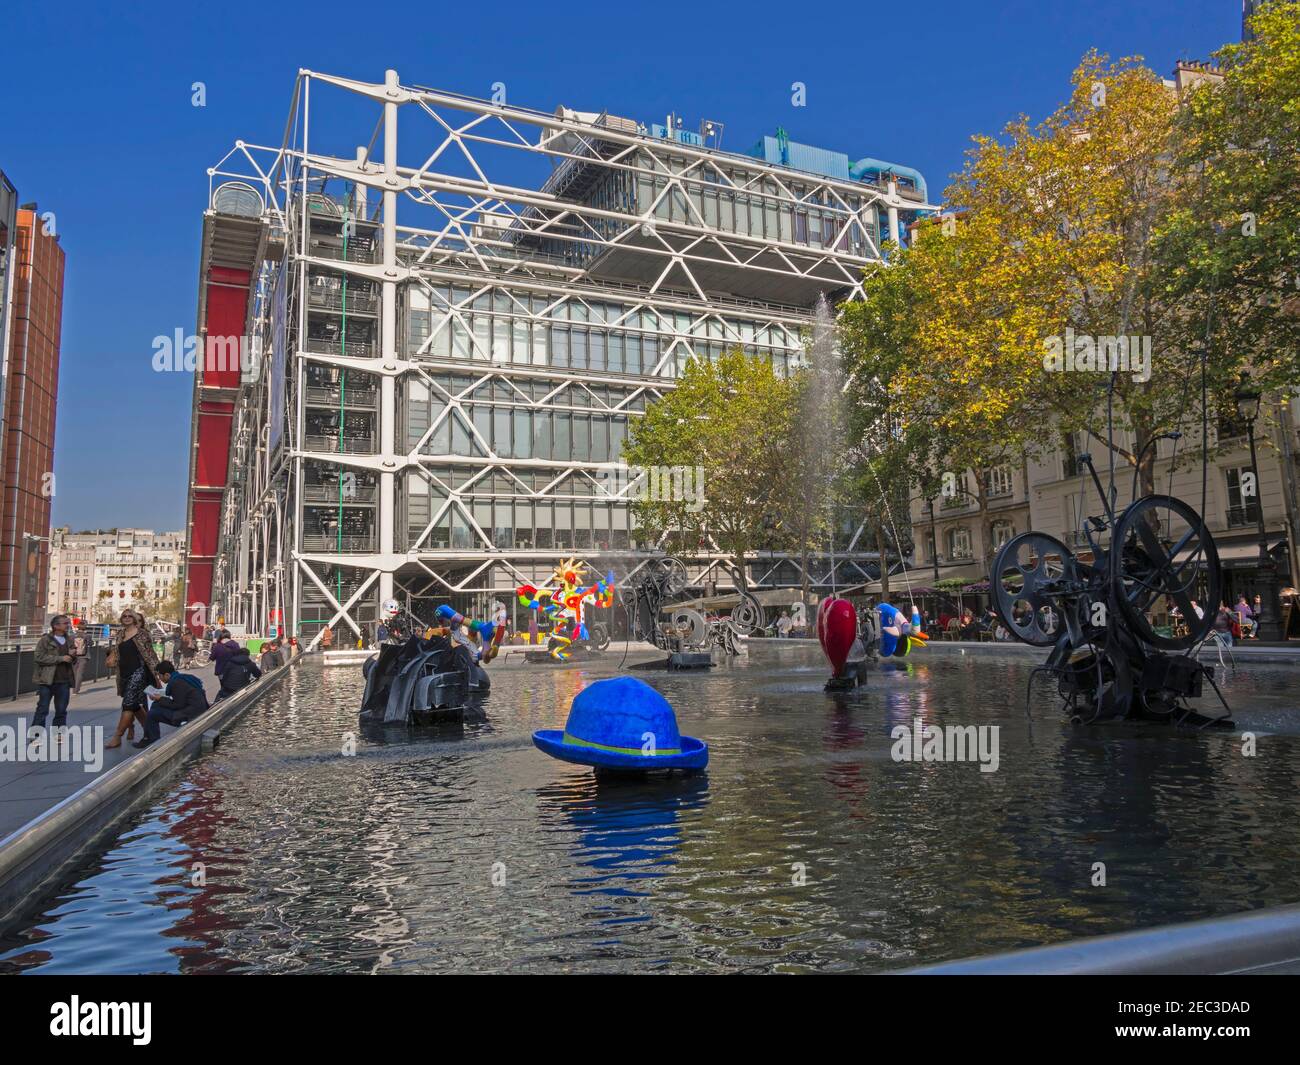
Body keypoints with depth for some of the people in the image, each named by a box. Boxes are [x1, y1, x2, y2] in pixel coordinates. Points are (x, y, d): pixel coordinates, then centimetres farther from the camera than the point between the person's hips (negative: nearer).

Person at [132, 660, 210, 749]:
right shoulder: (180, 678, 11)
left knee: (151, 715, -6)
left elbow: (178, 705, -17)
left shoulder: (176, 682, -19)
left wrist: (160, 699, -6)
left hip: (192, 715, -11)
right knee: (155, 705, 16)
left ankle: (155, 743, 11)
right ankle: (148, 738, 21)